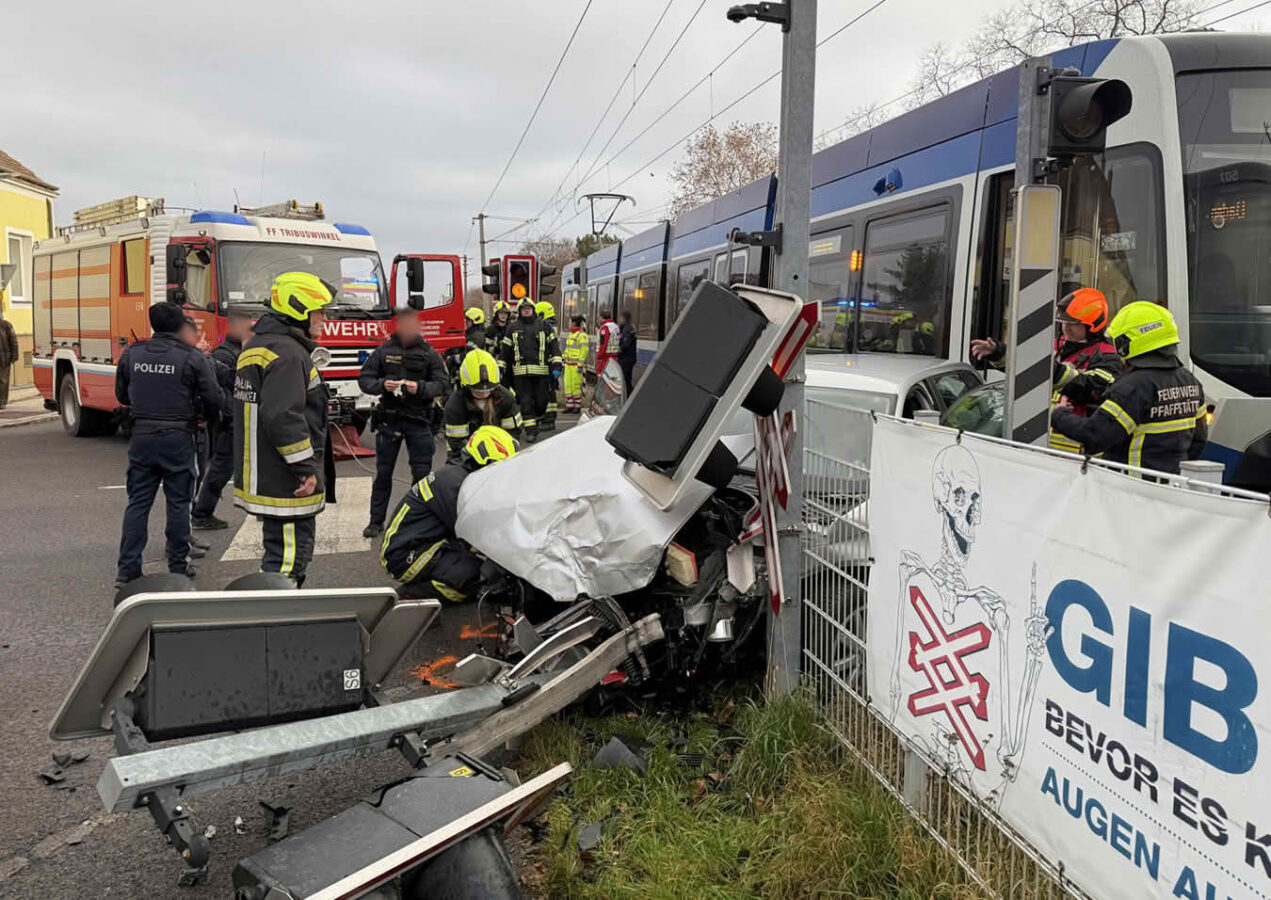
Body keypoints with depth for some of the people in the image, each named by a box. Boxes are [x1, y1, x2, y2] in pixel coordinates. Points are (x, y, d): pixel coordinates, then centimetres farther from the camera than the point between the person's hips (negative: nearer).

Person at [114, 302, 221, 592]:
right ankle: (178, 567, 13)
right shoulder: (192, 358, -9)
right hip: (178, 439, -3)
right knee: (178, 503, 7)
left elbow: (121, 395, 13)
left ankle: (127, 570, 8)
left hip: (141, 436, 3)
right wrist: (197, 412, 13)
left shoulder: (131, 355, 2)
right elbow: (214, 399, -9)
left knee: (138, 503, 9)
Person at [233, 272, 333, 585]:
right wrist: (307, 469, -20)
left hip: (259, 475, 11)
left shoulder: (255, 345, 17)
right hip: (285, 485, -11)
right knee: (287, 559, -8)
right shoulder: (287, 352, -18)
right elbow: (282, 417, -26)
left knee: (282, 552, 21)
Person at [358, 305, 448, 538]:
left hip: (419, 420, -1)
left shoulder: (429, 353, 2)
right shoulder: (383, 351, 4)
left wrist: (420, 388, -20)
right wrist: (382, 385, -17)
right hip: (389, 418, 1)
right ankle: (376, 522, 17)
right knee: (383, 473, 7)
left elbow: (442, 384, -2)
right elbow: (364, 379, 4)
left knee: (422, 473, 2)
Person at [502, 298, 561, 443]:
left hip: (541, 371, 0)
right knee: (525, 401, -3)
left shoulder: (543, 326, 10)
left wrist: (556, 366, -2)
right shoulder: (513, 328, 11)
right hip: (521, 372, 0)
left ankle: (536, 420, 26)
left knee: (541, 401, 0)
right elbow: (505, 351, 14)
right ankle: (530, 431, 0)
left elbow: (553, 347, 8)